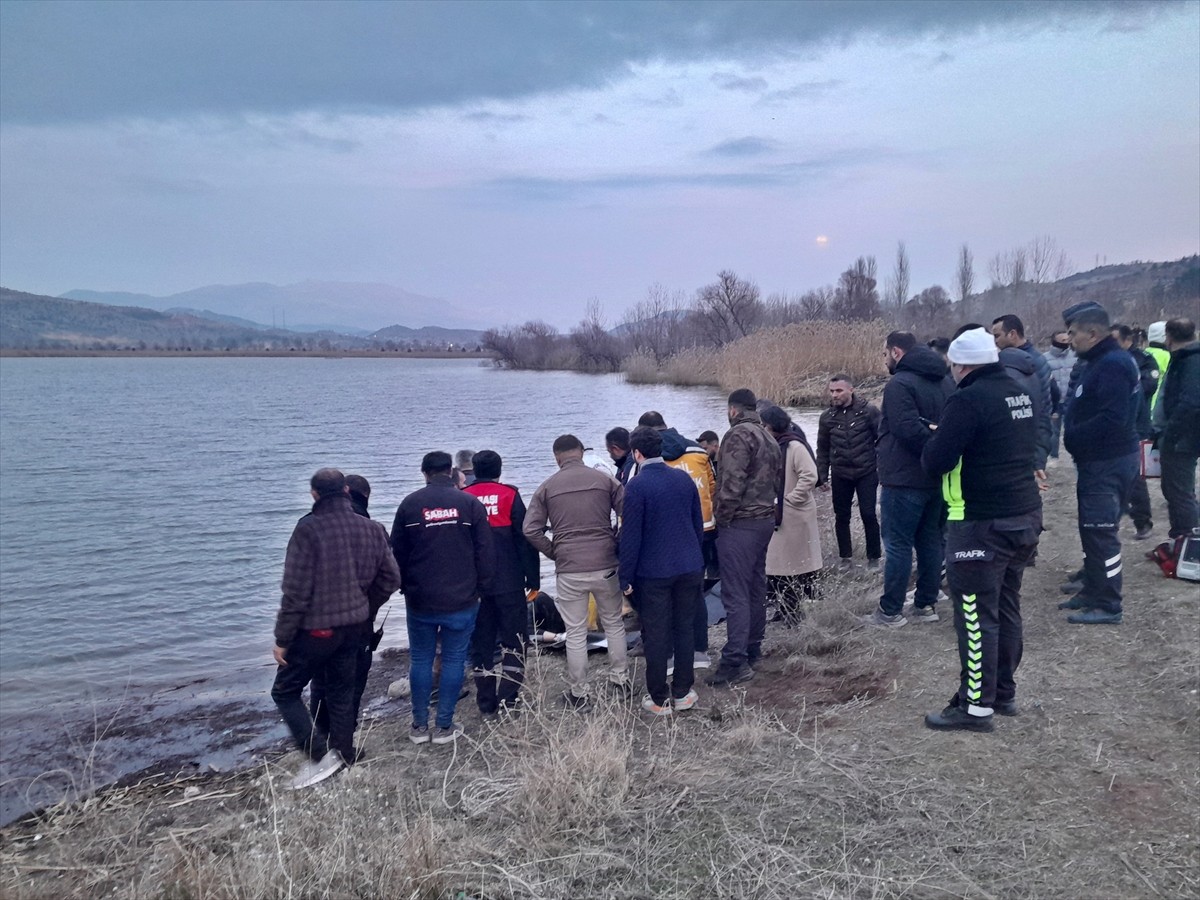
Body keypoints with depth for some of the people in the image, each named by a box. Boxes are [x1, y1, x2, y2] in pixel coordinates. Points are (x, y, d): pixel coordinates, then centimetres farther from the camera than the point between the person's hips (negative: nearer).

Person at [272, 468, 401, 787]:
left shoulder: (308, 530, -17)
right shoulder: (371, 529, 1)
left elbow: (296, 591, -17)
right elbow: (391, 578, 7)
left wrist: (282, 638, -9)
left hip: (316, 629, -6)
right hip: (355, 628, 6)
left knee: (285, 691, 10)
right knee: (342, 694, 19)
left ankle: (320, 755, 0)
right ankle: (343, 759, 26)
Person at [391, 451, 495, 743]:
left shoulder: (409, 503, 0)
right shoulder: (470, 503, -3)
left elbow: (397, 552, 5)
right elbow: (485, 551, -2)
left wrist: (405, 587, 17)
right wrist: (482, 588, 7)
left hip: (420, 600, 1)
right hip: (461, 600, -1)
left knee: (420, 660, 11)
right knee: (453, 660, 6)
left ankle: (420, 726, 16)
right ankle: (445, 726, 9)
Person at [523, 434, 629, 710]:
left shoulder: (547, 487, 0)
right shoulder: (605, 479, 0)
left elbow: (531, 530, -4)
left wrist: (554, 553, 7)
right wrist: (615, 545, 9)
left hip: (569, 571, -1)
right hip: (606, 566, 1)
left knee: (575, 633, 9)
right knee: (614, 624, 20)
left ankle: (578, 695, 16)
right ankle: (621, 679, 30)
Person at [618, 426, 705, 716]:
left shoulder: (637, 486, -14)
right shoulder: (684, 478, 3)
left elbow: (630, 536, -13)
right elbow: (698, 523, 10)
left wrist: (626, 578, -6)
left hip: (654, 572, -5)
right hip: (690, 568, 5)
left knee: (655, 636, 5)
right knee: (684, 630, 14)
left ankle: (660, 700, 14)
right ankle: (682, 693, 22)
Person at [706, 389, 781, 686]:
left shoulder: (738, 435, -13)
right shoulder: (768, 438, 19)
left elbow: (732, 482, -21)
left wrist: (722, 516, -12)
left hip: (740, 523, -10)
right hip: (765, 519, 10)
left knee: (735, 594, -10)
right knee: (756, 588, 16)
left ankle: (735, 662, -12)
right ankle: (752, 649, 26)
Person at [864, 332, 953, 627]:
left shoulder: (899, 384, -16)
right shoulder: (945, 381, 13)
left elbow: (909, 429, -27)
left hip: (905, 479, -8)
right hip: (938, 478, 8)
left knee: (897, 543, -2)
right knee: (930, 540, 14)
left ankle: (890, 611, 3)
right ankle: (927, 604, 21)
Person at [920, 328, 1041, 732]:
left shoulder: (968, 400, -18)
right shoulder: (1020, 394, 9)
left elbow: (935, 461, -20)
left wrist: (938, 440, 2)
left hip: (983, 524, -9)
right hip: (1025, 515, 9)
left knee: (976, 614, 0)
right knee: (1006, 607, 18)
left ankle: (976, 705, 7)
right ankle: (1004, 692, 29)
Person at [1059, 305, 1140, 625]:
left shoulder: (1113, 364, -18)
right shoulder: (1099, 362, 15)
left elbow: (1112, 418, -27)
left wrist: (1073, 437, -16)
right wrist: (1073, 433, 3)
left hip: (1108, 462, -11)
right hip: (1097, 460, 11)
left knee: (1101, 532, -5)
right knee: (1091, 529, 17)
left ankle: (1107, 605, 2)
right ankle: (1093, 590, 29)